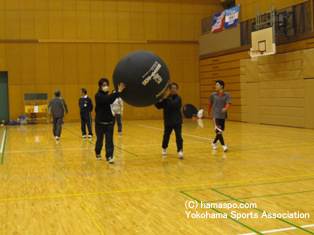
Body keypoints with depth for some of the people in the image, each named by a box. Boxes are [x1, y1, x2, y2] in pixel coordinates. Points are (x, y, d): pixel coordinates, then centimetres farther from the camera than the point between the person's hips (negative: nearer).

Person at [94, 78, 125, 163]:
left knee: (109, 140, -5)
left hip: (109, 122, 5)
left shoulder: (107, 95, 11)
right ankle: (98, 153, 33)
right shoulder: (98, 95, -13)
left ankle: (109, 157, -8)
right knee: (99, 140, 10)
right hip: (100, 122, -5)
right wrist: (118, 92, -38)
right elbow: (107, 99, -30)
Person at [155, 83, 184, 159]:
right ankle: (164, 148, 38)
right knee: (166, 136, 15)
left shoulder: (178, 98, -8)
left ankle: (180, 151, -14)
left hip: (177, 121, -3)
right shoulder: (167, 98, 1)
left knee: (178, 136, -13)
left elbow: (173, 104, -27)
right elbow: (159, 106, -1)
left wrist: (166, 99, -33)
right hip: (168, 121, 3)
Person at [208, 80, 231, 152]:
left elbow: (228, 103, -12)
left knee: (221, 131, 12)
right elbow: (210, 104, 15)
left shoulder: (226, 95, -1)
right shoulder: (213, 95, 1)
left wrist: (225, 108, -33)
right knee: (219, 131, -15)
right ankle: (223, 145, -17)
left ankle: (214, 142, 33)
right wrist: (209, 112, 25)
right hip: (216, 115, -2)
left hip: (223, 116, 2)